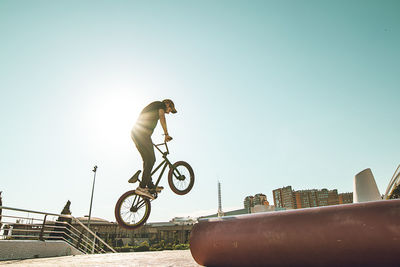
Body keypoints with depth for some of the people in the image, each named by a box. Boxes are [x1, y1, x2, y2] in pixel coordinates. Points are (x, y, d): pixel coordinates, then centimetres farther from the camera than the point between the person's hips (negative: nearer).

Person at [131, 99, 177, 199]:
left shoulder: (153, 107, 32)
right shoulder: (161, 105, 6)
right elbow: (162, 117, -13)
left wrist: (149, 142, 40)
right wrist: (166, 134, -16)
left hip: (135, 133, 10)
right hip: (141, 134, -10)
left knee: (148, 160, 11)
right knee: (150, 160, -12)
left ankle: (150, 186, 16)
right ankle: (142, 187, -16)